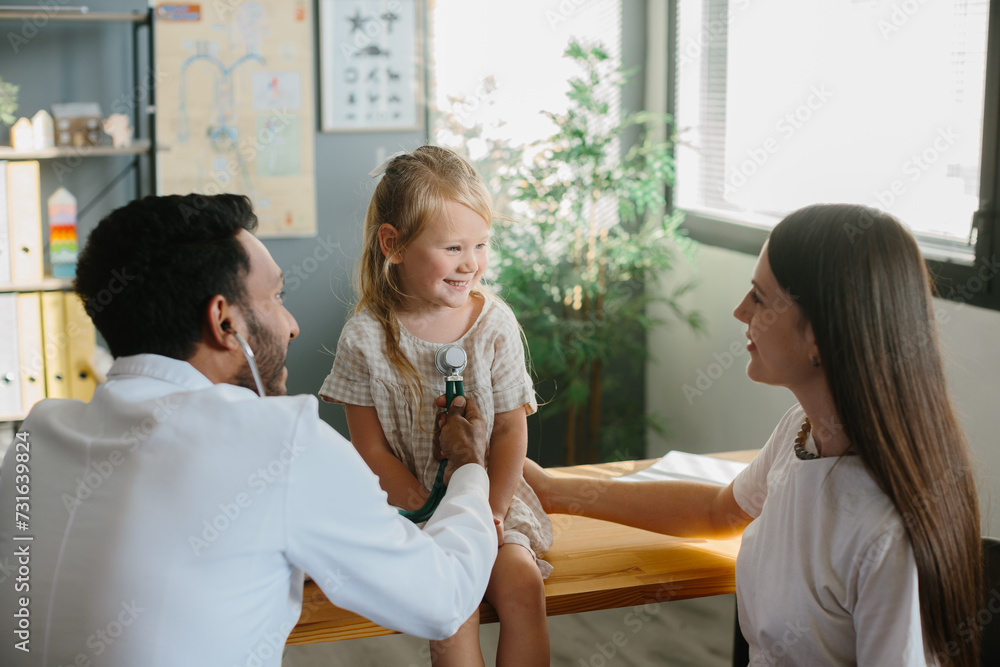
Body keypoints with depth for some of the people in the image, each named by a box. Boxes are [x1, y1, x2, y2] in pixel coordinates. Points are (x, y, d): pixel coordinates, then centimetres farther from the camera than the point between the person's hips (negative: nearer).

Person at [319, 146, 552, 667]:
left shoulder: (495, 324, -4)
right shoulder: (365, 337, -11)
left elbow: (510, 429, 0)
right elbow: (373, 452, -8)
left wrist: (491, 510, -11)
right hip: (407, 505, -2)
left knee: (521, 584, -21)